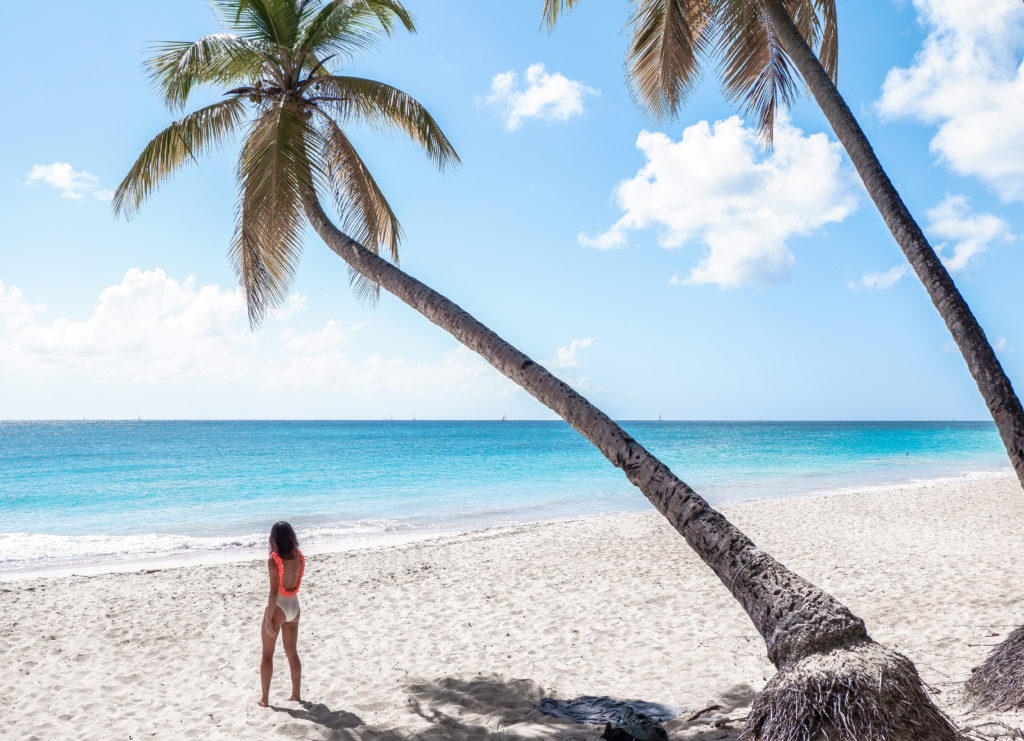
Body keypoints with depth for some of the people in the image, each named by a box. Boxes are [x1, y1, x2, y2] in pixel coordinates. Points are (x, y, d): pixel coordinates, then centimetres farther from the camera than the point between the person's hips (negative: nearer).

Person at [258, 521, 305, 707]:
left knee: (267, 654, 10)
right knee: (292, 653, 18)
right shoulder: (299, 556, -4)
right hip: (294, 606, 6)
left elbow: (274, 592, -22)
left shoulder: (273, 560, -20)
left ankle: (265, 698, 16)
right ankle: (296, 695, 26)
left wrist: (268, 619, -16)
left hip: (278, 607, -6)